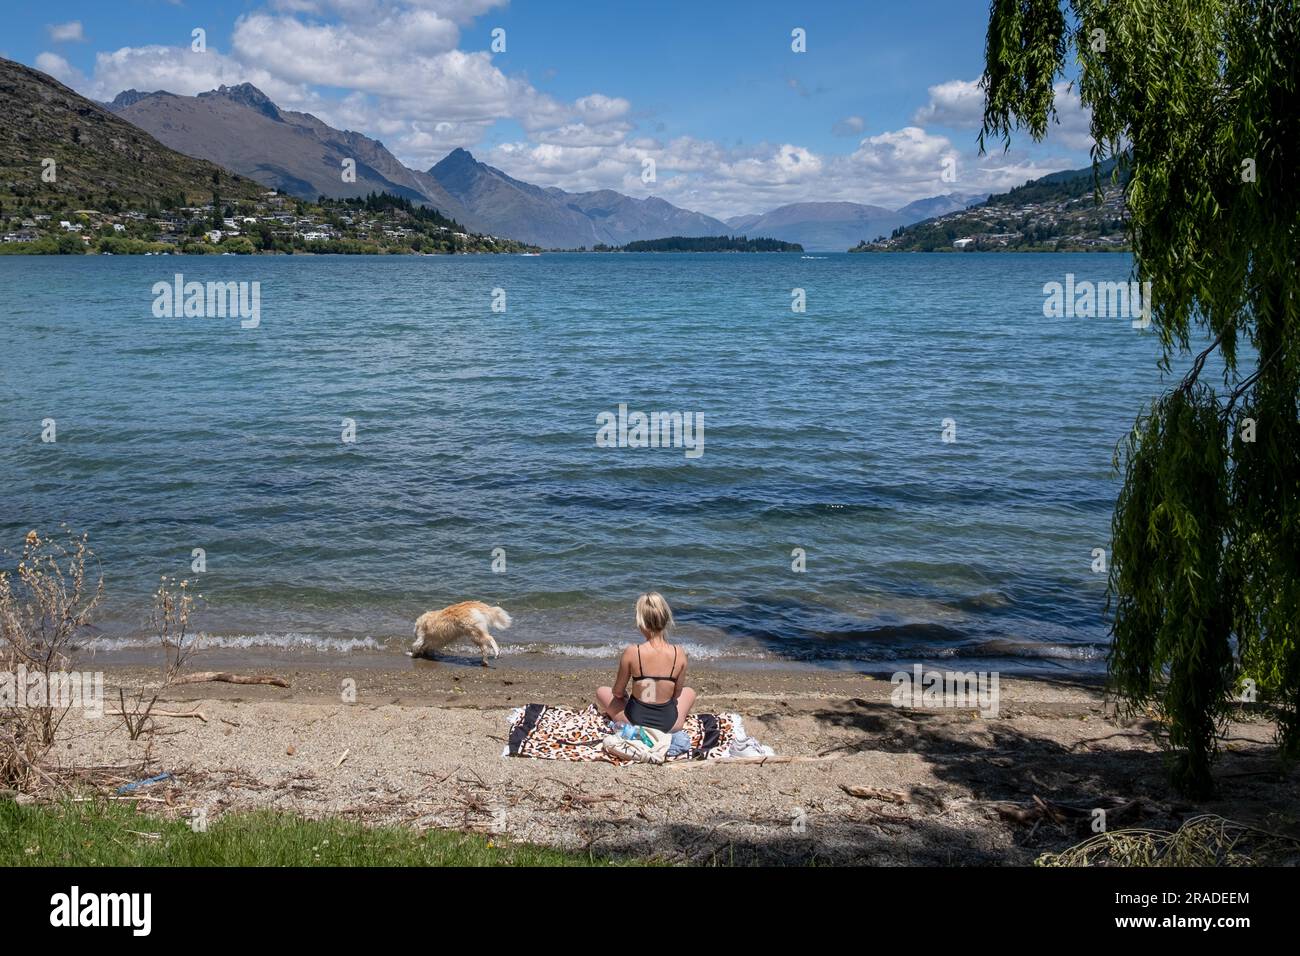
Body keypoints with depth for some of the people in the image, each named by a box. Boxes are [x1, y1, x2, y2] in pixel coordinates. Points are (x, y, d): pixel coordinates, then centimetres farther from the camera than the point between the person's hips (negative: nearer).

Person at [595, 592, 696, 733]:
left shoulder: (631, 652, -19)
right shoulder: (679, 654, -14)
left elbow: (618, 692, -5)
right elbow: (677, 693, 1)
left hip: (635, 722, 1)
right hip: (669, 725, -1)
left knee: (601, 692, 28)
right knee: (690, 692, 34)